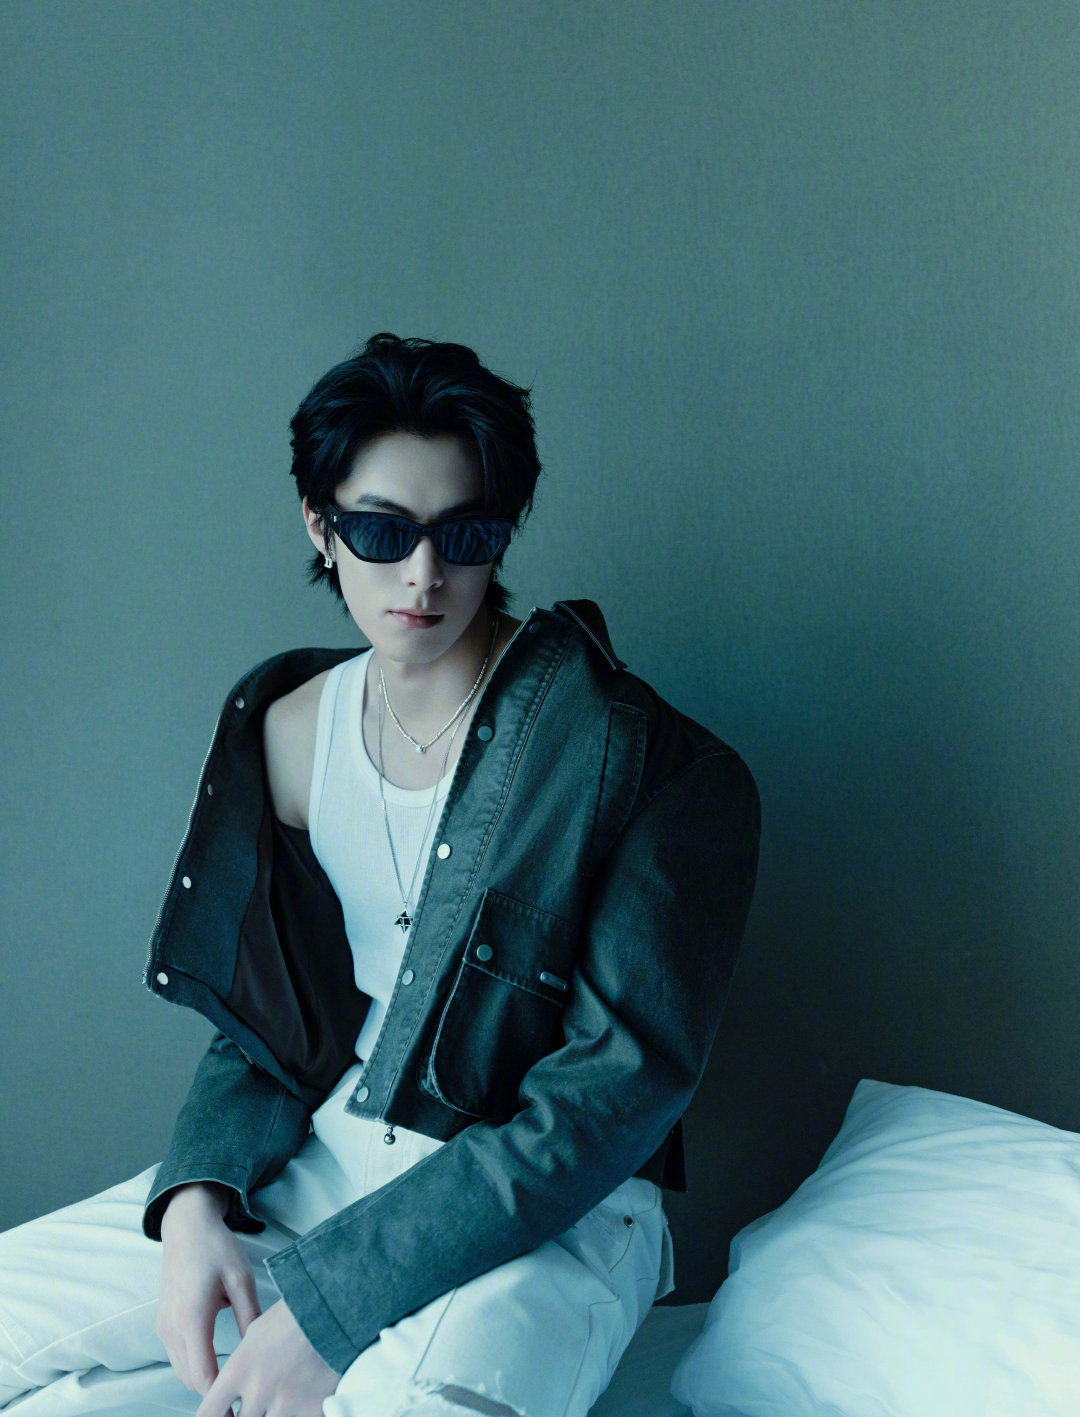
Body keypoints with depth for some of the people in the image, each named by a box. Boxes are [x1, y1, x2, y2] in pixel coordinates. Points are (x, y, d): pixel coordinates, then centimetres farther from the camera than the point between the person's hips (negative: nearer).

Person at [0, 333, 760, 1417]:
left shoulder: (646, 761, -14)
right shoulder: (279, 728, 5)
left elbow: (618, 1085, -17)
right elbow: (263, 1021, 12)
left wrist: (332, 1299, -22)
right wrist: (197, 1196, -11)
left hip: (539, 1217, -5)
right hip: (303, 1171, 6)